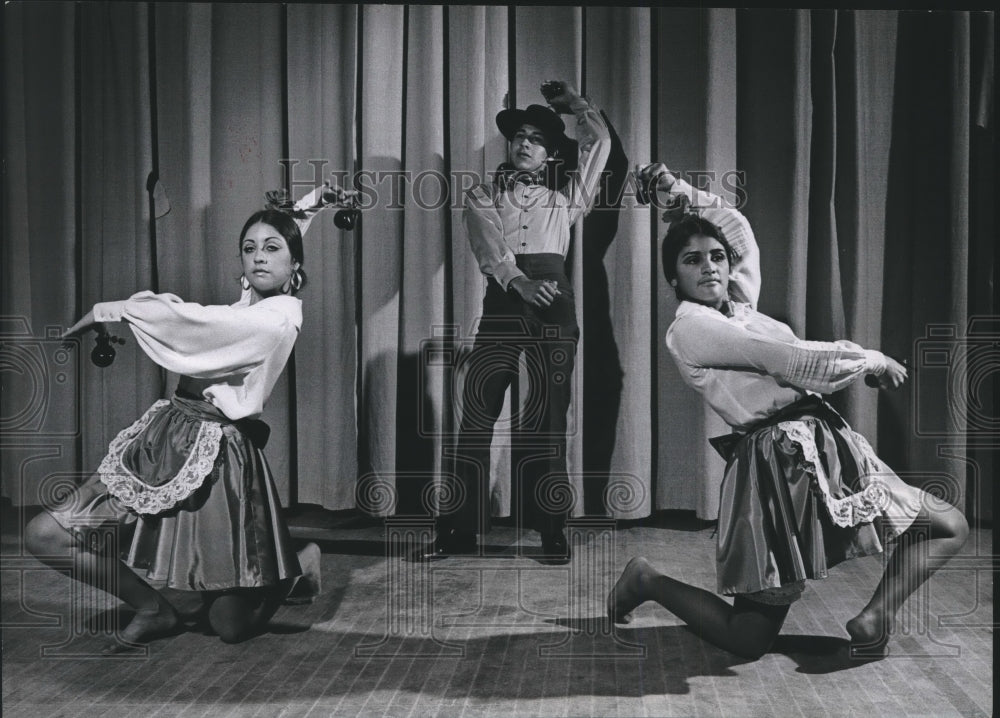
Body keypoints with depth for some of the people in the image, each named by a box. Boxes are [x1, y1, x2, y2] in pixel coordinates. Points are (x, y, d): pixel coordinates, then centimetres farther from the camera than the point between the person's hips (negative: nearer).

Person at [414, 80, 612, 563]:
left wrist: (573, 102, 24)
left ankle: (551, 530, 6)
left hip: (554, 305, 1)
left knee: (549, 416, -1)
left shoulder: (564, 198, 20)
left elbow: (599, 143, 15)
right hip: (502, 301, 0)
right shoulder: (481, 197, 15)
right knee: (476, 413, -5)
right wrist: (521, 283, -21)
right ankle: (459, 529, 0)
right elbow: (490, 248, -3)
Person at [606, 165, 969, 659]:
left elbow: (740, 231, 32)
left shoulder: (739, 306, 16)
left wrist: (681, 193, 22)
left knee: (952, 526, 11)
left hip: (825, 445, 9)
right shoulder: (688, 328, -9)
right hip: (779, 463, -9)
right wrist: (872, 360, 0)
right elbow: (790, 361, -14)